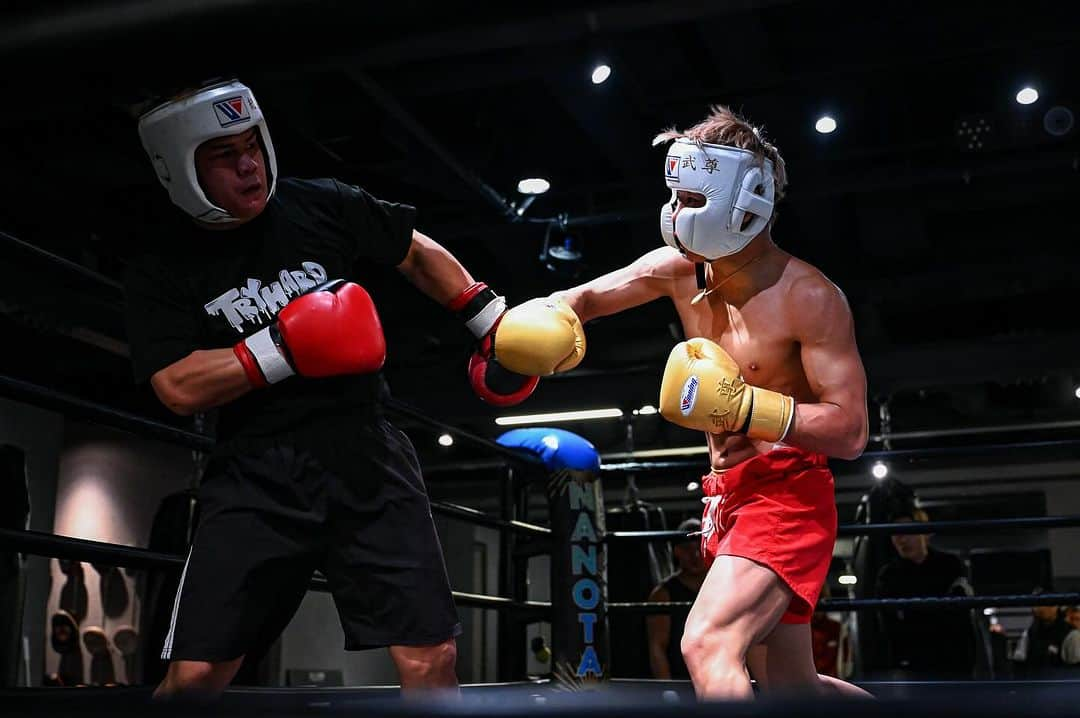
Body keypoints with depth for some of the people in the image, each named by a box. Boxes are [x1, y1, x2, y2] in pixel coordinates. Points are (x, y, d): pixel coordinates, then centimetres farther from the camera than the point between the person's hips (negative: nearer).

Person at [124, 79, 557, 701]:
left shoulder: (323, 205, 2)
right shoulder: (163, 268, 1)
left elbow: (418, 255, 17)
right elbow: (179, 387, -8)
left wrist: (494, 321, 16)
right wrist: (284, 348, -15)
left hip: (366, 456, 1)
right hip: (257, 470, 0)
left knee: (431, 660, -7)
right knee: (196, 673, -7)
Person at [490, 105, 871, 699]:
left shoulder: (808, 297, -18)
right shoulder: (678, 268, 0)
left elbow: (850, 432, -20)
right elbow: (585, 298, 10)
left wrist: (744, 406, -30)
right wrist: (550, 317, -13)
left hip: (786, 496, -8)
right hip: (726, 497, 8)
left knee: (707, 645, -28)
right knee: (791, 687, 19)